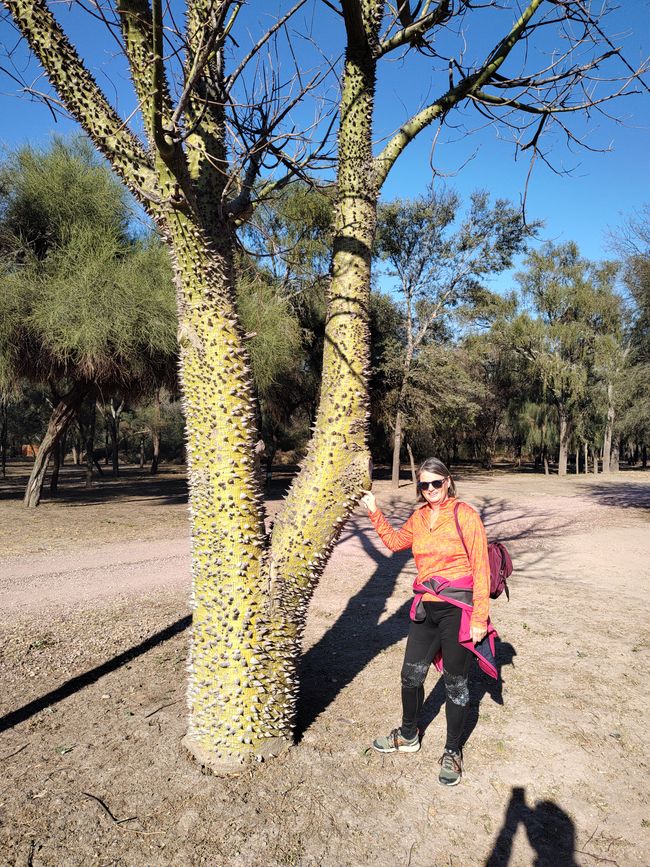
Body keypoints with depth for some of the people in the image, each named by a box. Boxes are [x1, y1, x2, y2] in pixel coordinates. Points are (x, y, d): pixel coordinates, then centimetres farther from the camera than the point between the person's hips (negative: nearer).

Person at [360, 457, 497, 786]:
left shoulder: (465, 515, -12)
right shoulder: (419, 517, 6)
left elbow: (481, 567, -12)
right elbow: (395, 542, 24)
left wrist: (479, 617, -13)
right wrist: (374, 512, 13)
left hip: (458, 608, -6)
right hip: (426, 608, 6)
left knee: (455, 682, 9)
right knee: (411, 674, 15)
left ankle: (453, 752, 30)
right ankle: (408, 736, 40)